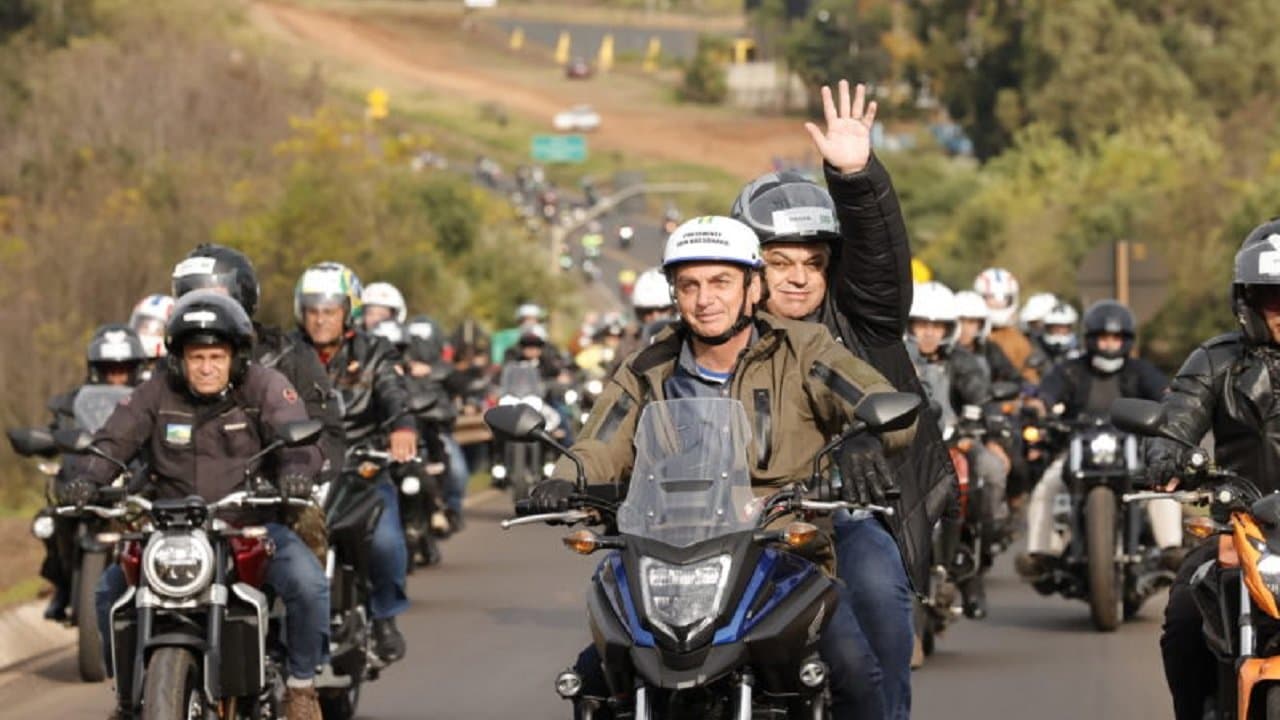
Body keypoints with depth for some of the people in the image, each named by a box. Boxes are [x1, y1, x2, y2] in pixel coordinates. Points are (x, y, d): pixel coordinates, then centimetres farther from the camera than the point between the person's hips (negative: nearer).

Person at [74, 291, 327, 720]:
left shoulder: (264, 387, -4)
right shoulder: (158, 393, 2)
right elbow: (115, 438, -5)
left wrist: (296, 472, -41)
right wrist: (89, 479, -26)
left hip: (252, 524, -2)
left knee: (308, 585, -26)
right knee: (109, 591, -10)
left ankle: (301, 684, -4)